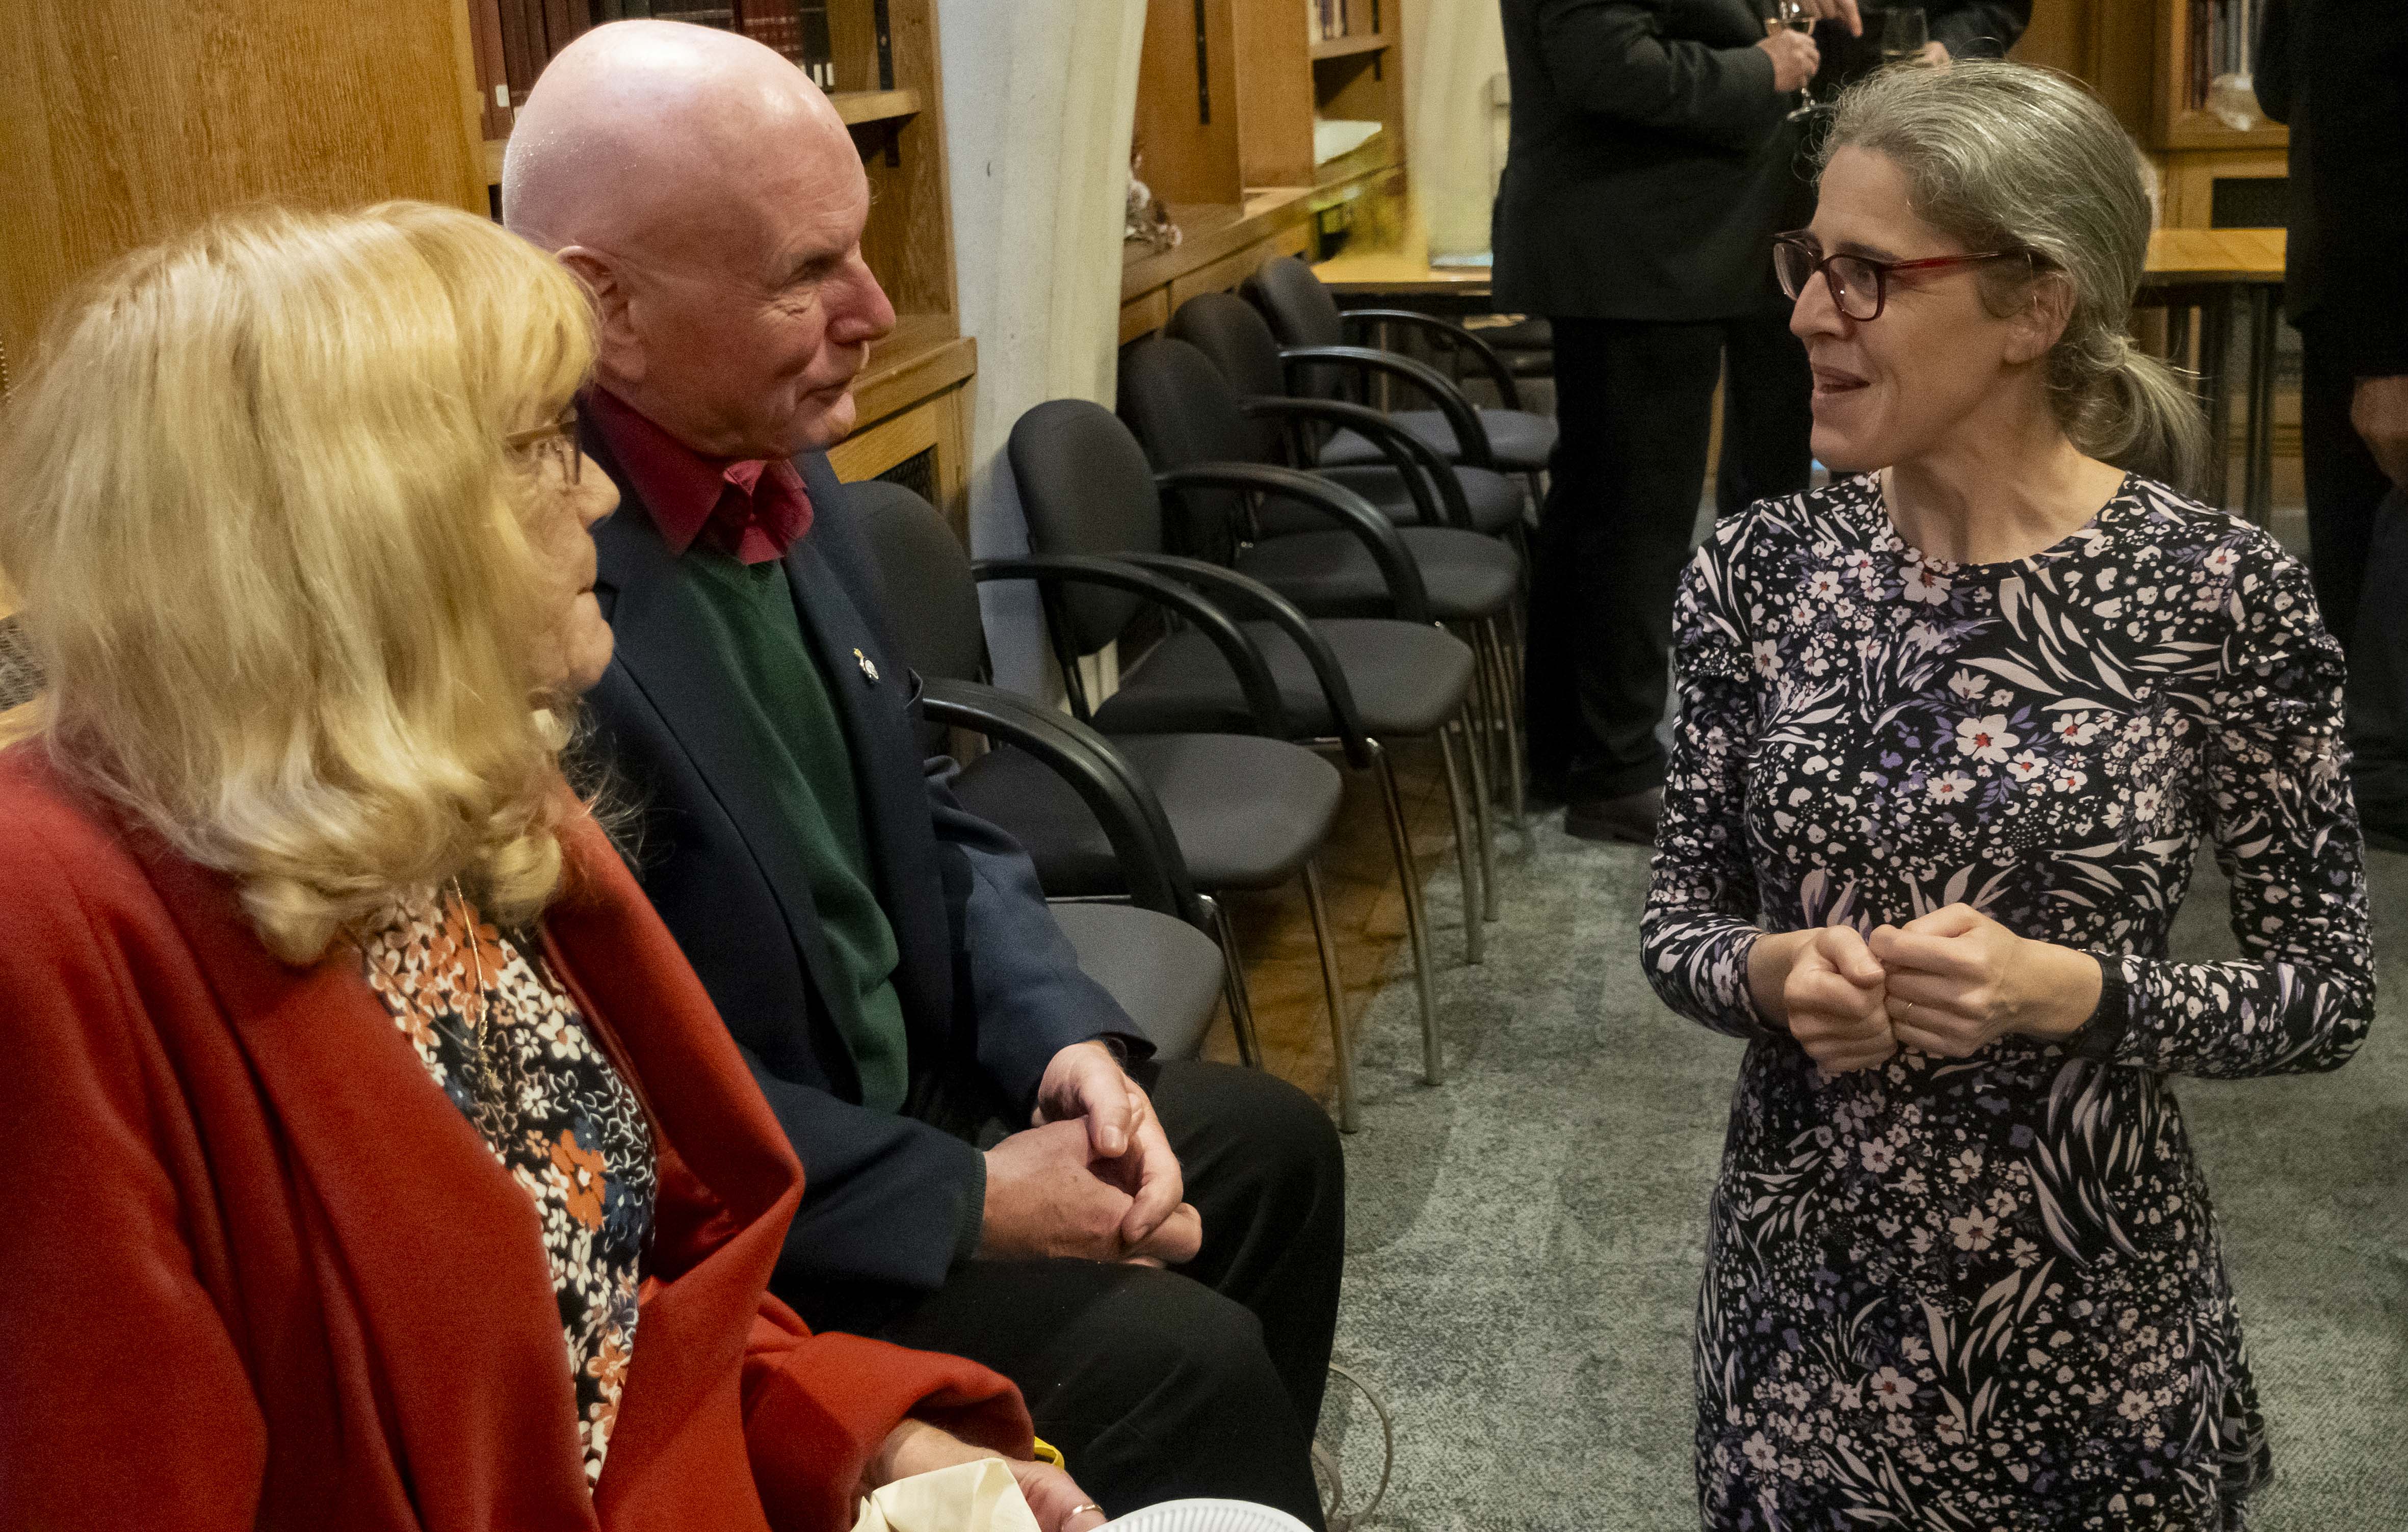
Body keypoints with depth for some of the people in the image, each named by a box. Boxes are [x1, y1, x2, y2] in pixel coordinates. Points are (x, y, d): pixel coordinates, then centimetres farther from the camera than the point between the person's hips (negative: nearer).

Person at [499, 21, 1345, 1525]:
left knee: (1270, 1141, 17)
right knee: (1182, 1361, -15)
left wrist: (1064, 1036, -6)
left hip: (903, 1091, 9)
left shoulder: (778, 468, 0)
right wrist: (970, 1203, -20)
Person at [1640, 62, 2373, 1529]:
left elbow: (2330, 991, -7)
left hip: (2087, 1304, -2)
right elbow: (1680, 918, 2)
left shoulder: (2224, 595, -14)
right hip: (1802, 1277, 2)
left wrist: (2073, 992, -23)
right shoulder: (1761, 565, -6)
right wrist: (1770, 973, -19)